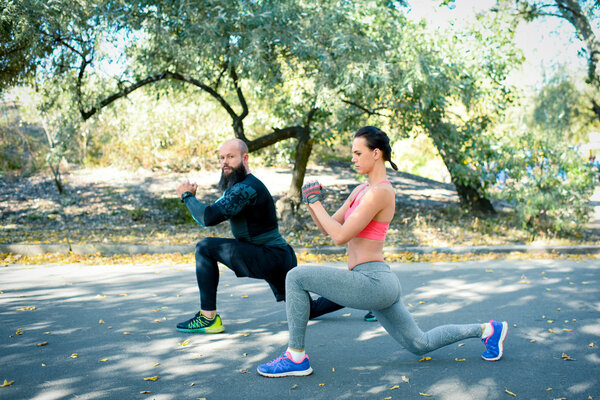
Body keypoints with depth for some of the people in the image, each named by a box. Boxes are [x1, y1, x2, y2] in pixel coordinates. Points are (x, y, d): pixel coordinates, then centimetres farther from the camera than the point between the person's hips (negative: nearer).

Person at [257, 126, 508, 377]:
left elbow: (341, 236, -19)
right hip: (379, 284, 10)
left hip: (371, 282, -10)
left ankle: (296, 357, -3)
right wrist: (310, 203, 0)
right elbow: (328, 229, 16)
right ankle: (486, 330, 30)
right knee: (420, 345, 22)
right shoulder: (361, 190, 15)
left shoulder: (380, 192, -15)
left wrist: (316, 202, -10)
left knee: (296, 277, -12)